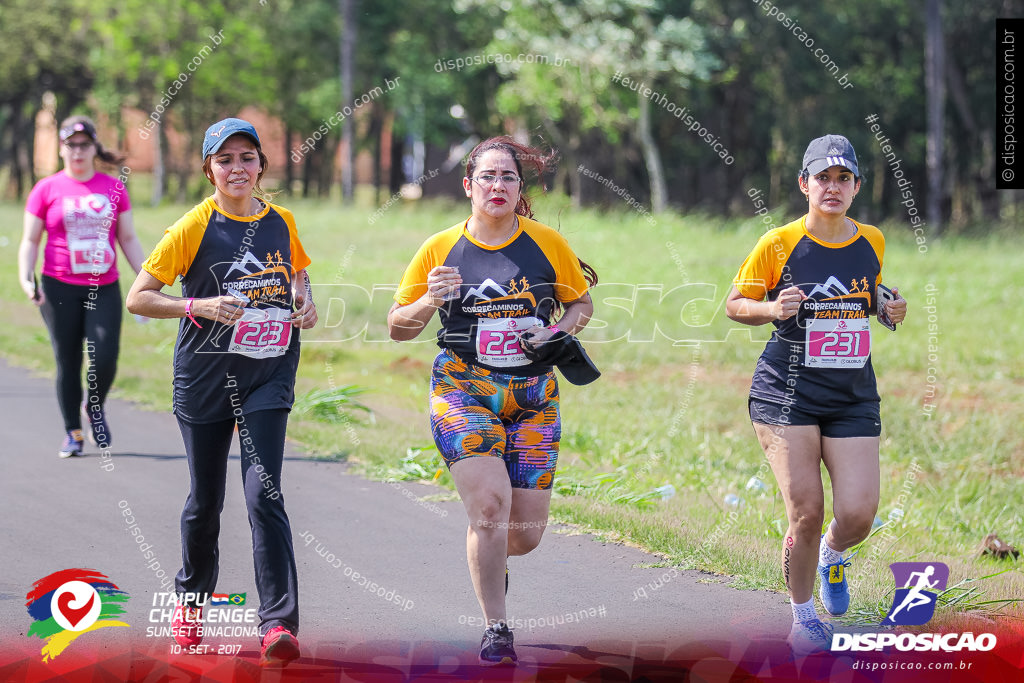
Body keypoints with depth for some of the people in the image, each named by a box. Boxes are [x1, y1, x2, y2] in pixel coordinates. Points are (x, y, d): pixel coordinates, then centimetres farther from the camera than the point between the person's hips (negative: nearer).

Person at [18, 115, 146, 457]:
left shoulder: (114, 188, 8)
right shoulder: (47, 189, 3)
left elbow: (128, 239, 13)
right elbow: (30, 240, 4)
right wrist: (26, 277, -11)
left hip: (105, 288, 1)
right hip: (60, 288, -1)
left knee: (105, 359, -9)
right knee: (68, 363, 1)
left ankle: (94, 407, 22)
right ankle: (73, 432, 15)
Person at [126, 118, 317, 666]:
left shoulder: (281, 220, 3)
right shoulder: (194, 227, -8)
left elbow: (296, 270, 24)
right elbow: (138, 297, -7)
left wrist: (305, 302, 2)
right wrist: (200, 305, -21)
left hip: (268, 375, 1)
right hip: (205, 374, -1)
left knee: (263, 494, -13)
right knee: (205, 499, 10)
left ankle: (279, 622, -16)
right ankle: (191, 599, 35)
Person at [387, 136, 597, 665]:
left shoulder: (547, 243, 2)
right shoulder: (440, 249, 0)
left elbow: (581, 303, 14)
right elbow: (397, 327, 7)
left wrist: (557, 330, -7)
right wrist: (430, 301, -14)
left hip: (533, 397, 2)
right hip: (463, 392, -2)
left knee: (526, 532, 2)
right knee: (489, 503, -22)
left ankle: (488, 560, 40)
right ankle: (495, 628, -8)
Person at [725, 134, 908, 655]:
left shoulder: (872, 242, 6)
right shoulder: (779, 244, -5)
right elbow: (735, 303, 4)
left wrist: (890, 309, 2)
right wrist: (771, 308, -17)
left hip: (854, 396, 3)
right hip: (787, 392, -3)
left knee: (857, 516, -8)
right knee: (806, 513, -9)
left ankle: (832, 553, 30)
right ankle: (802, 615, 14)